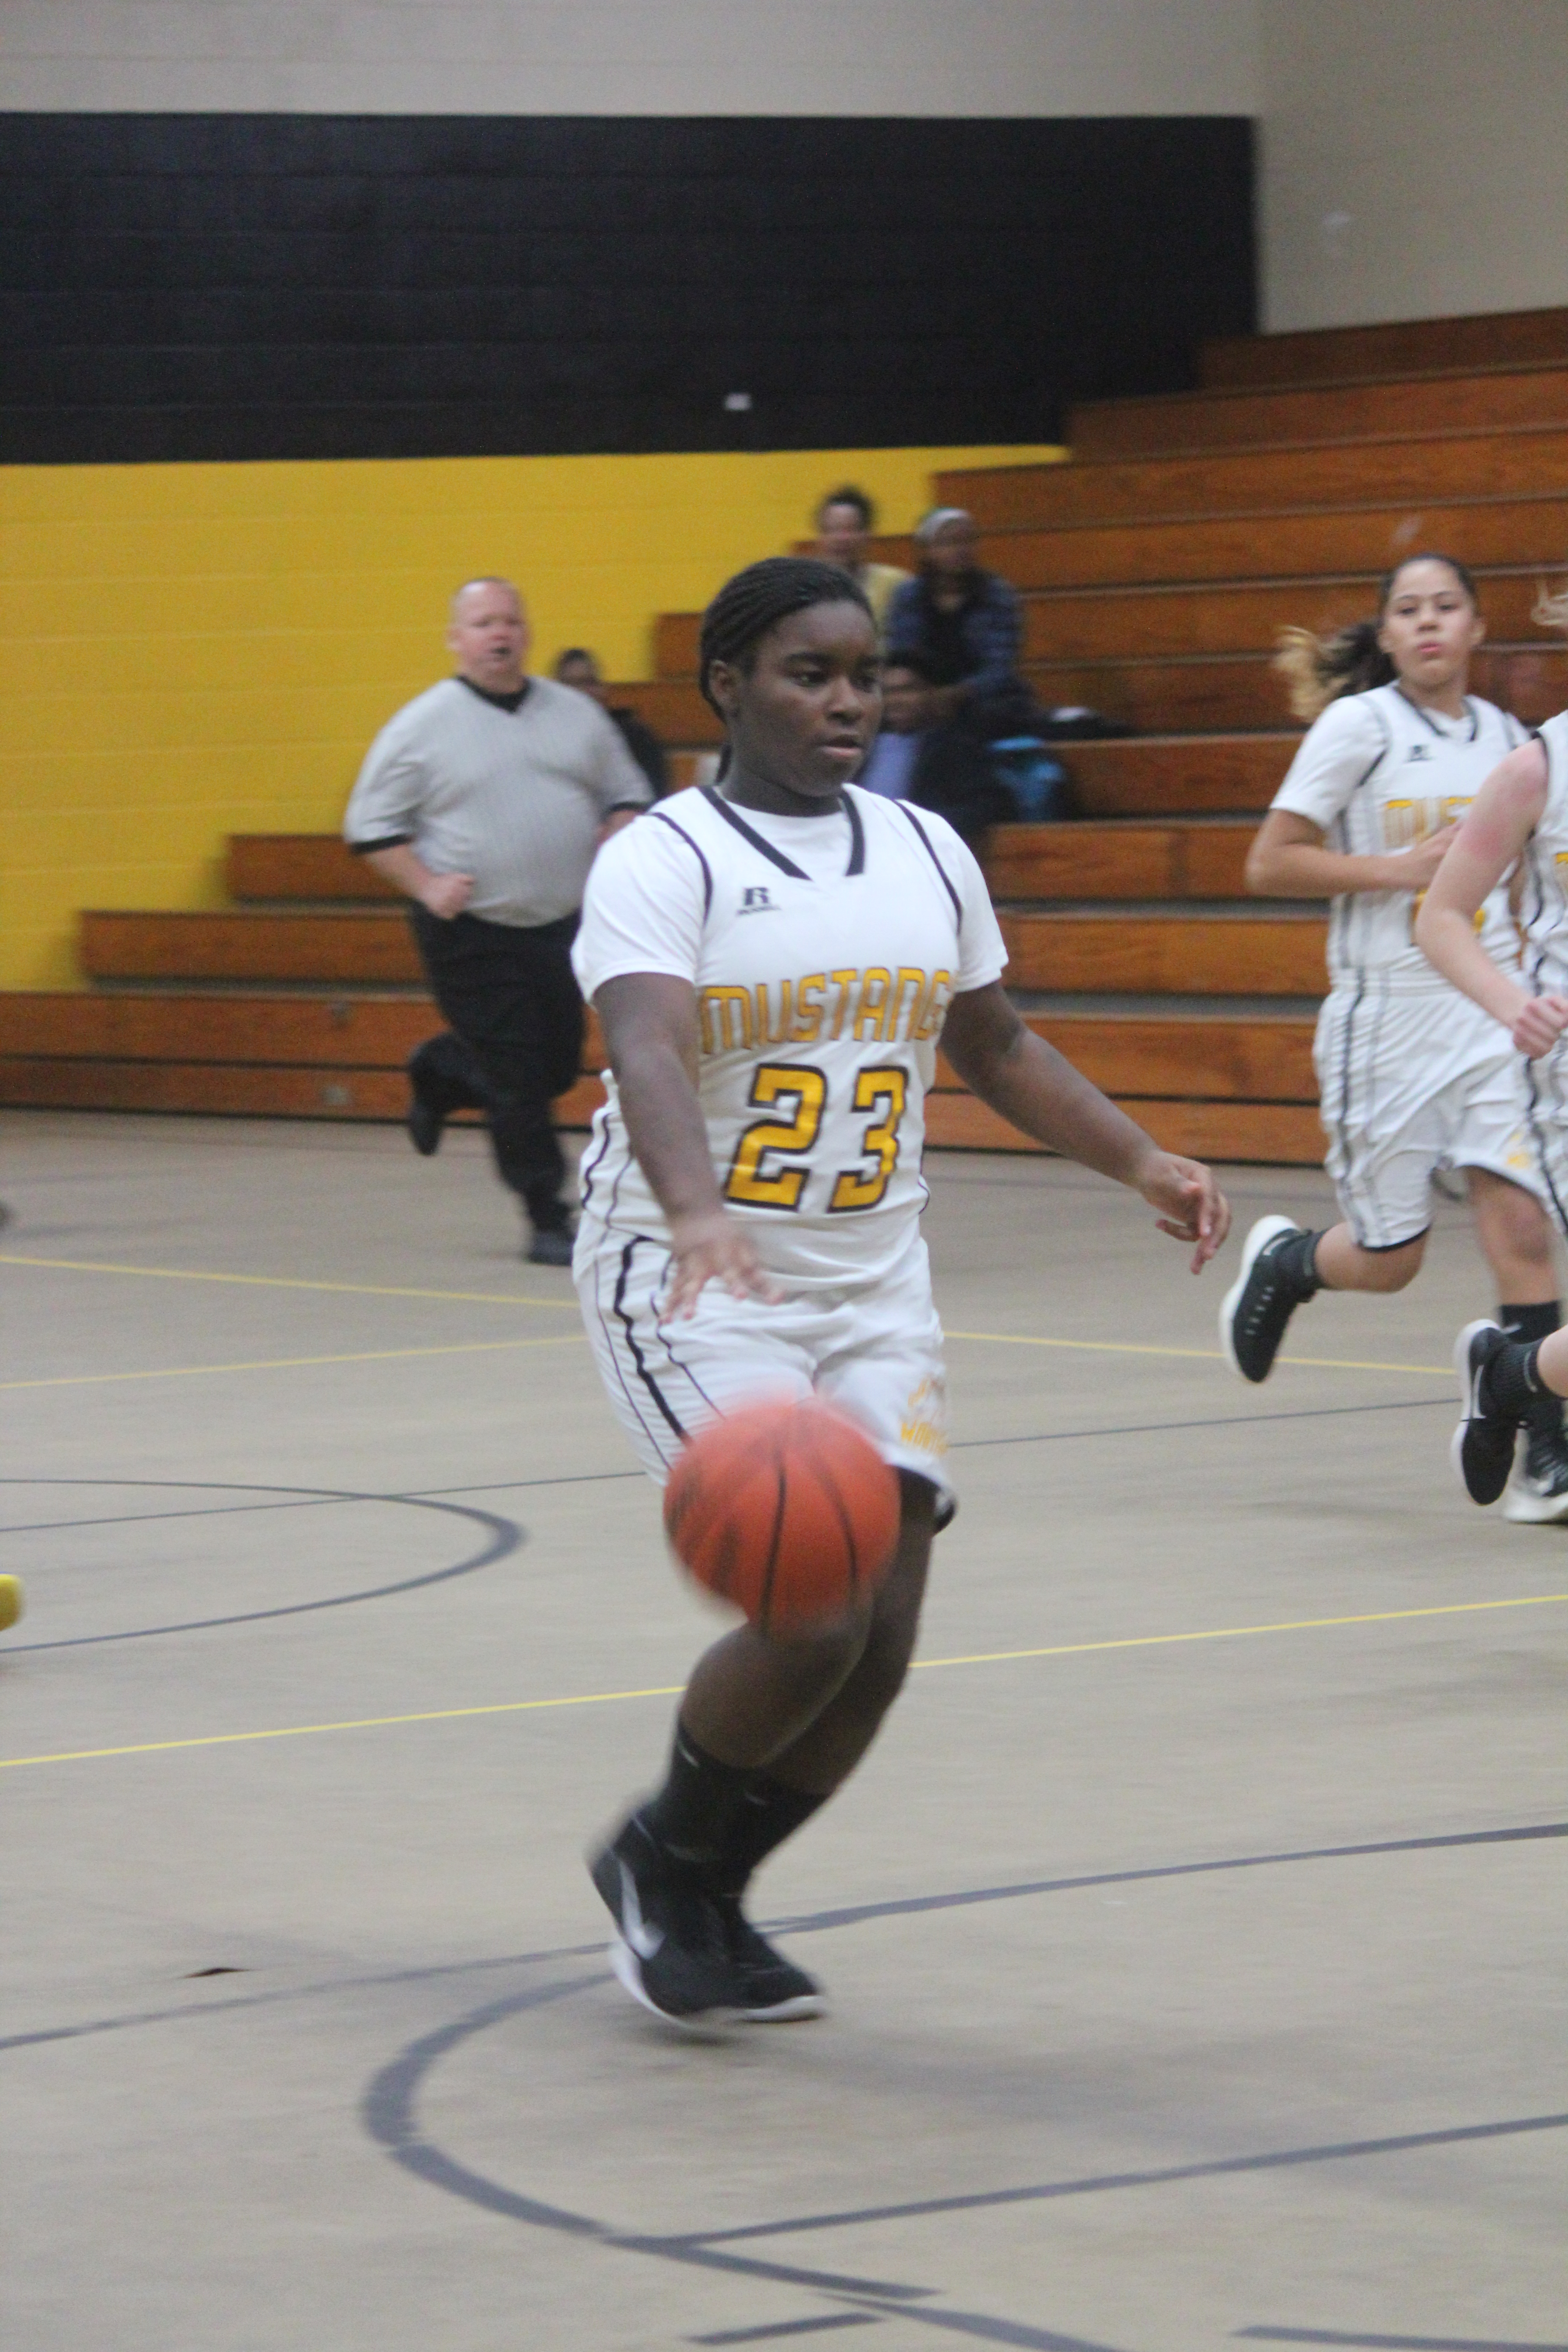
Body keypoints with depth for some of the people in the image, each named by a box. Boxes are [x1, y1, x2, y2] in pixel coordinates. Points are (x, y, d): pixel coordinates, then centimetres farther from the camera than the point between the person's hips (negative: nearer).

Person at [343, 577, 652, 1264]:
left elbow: (626, 794, 17)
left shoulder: (574, 713, 7)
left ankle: (442, 1074, 38)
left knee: (558, 1066, 10)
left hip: (563, 924, 5)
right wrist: (426, 886, -12)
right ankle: (548, 1221, 4)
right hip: (473, 932, -5)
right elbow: (370, 825, 0)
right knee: (517, 1083, -6)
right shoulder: (423, 726, -4)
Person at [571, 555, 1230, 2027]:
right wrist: (699, 1215, -47)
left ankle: (702, 1900, 22)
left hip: (872, 1287, 6)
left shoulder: (925, 855, 8)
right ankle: (658, 1859, 11)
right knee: (812, 1617, -17)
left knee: (879, 1644, -1)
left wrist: (1140, 1162, 8)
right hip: (697, 1288, -6)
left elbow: (994, 1048, 21)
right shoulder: (661, 863, -12)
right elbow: (645, 1052, -29)